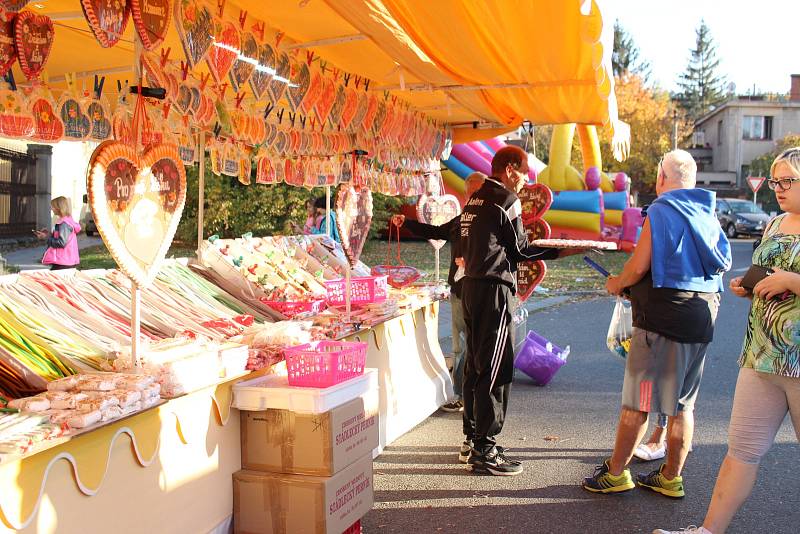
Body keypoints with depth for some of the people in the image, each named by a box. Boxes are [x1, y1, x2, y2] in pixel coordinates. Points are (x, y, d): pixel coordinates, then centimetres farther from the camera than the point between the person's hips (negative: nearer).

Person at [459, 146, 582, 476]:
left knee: (475, 365, 15)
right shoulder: (507, 199, -8)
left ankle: (473, 437, 24)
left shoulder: (474, 199, 17)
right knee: (495, 371, -6)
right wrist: (567, 250, 2)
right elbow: (521, 250, -4)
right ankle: (484, 452, -2)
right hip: (493, 289, -9)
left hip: (470, 285, 9)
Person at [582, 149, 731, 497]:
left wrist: (617, 283, 5)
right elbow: (723, 264, 18)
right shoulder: (708, 214, 12)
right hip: (702, 318, 8)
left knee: (637, 402, 1)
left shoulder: (661, 211, -10)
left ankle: (616, 472, 9)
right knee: (683, 403, 13)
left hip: (662, 318, -7)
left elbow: (639, 266, -14)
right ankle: (671, 477, 21)